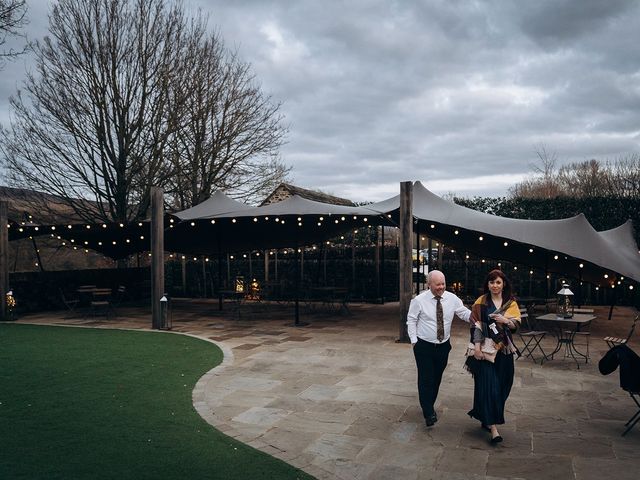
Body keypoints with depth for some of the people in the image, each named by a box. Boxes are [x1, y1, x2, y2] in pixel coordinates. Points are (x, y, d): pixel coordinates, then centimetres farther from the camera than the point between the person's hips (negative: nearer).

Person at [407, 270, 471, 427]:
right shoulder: (419, 300, -12)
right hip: (424, 346, -4)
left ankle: (429, 406, 33)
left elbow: (465, 313, -7)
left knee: (437, 378, 15)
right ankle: (429, 413, 1)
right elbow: (411, 320, -4)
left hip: (444, 345, 4)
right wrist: (414, 340, -8)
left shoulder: (452, 299, -4)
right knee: (426, 379, -6)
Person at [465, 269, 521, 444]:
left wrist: (505, 321, -19)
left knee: (501, 385, 8)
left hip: (504, 349, 3)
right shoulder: (481, 302, 0)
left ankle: (487, 419, 25)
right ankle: (493, 426, -7)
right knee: (488, 385, -8)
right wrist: (476, 345, -14)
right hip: (486, 348, -3)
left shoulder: (511, 303, 7)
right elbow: (475, 324, -5)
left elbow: (517, 324, 2)